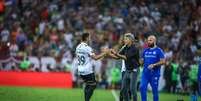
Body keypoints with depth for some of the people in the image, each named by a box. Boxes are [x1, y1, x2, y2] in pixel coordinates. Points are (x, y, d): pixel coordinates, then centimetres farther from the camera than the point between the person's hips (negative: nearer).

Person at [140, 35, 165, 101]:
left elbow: (163, 61, -9)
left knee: (154, 90, 2)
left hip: (154, 73, -4)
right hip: (145, 72, 4)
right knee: (142, 87, -10)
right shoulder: (145, 51, 14)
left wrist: (153, 65, -19)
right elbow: (142, 61, 20)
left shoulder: (158, 51, -2)